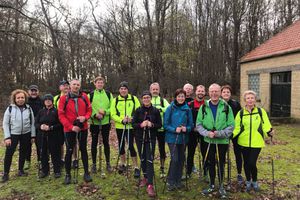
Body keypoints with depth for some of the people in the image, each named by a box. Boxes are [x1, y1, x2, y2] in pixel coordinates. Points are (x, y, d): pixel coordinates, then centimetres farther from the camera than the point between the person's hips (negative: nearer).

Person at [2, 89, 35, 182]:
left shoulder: (29, 109, 2)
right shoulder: (10, 108, -3)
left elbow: (32, 123, 5)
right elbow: (5, 123, -2)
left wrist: (33, 135, 1)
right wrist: (7, 137, -9)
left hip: (26, 134, 2)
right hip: (13, 134, -2)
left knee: (23, 153, 11)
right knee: (9, 153, -2)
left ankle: (21, 170, 28)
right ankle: (6, 173, 12)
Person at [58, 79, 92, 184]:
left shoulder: (84, 96, 1)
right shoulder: (64, 98, -6)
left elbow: (89, 110, 5)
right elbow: (61, 115, -9)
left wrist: (85, 117, -16)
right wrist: (71, 127, -16)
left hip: (83, 128, 2)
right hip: (69, 129, -2)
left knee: (83, 149, 11)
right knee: (69, 151, 7)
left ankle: (86, 173, 22)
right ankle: (68, 174, 21)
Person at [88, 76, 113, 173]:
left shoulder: (108, 94, 6)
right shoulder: (90, 95, 2)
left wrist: (105, 112, -15)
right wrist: (95, 114, -18)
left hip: (106, 122, 1)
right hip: (94, 122, -1)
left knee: (106, 142, 9)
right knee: (94, 143, 7)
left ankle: (108, 163, 22)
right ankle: (94, 164, 20)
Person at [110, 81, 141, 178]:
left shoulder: (133, 98, 1)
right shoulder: (115, 100, 3)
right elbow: (113, 114, -2)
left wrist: (132, 118, -19)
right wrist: (122, 120, -18)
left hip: (131, 126, -2)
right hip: (119, 126, 2)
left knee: (131, 146, -7)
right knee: (121, 145, 13)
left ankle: (136, 167, 5)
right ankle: (123, 164, 32)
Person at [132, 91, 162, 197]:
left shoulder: (155, 111, -2)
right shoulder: (138, 110, 0)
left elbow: (159, 124, 0)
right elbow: (133, 124, 0)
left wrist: (152, 125, -19)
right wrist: (141, 125, -19)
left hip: (151, 139, -2)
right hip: (140, 138, 2)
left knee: (150, 160, -9)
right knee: (142, 159, 13)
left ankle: (150, 185, -7)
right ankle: (145, 177, 35)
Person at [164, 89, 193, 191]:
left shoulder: (187, 109, 2)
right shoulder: (170, 108, -6)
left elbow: (191, 124, 7)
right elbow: (165, 124, -6)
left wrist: (186, 128, -14)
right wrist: (174, 129, -20)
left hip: (183, 138, 4)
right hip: (172, 137, -3)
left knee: (181, 159, 10)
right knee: (175, 159, -9)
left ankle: (178, 180, 27)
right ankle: (170, 181, 8)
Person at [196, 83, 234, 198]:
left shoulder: (226, 107, -4)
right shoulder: (204, 107, -1)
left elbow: (231, 125, -6)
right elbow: (199, 124, -1)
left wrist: (220, 133, -20)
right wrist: (206, 133, -18)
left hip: (222, 141, -1)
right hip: (208, 141, 2)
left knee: (220, 164, 10)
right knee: (210, 163, 14)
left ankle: (221, 186, 30)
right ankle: (212, 185, 32)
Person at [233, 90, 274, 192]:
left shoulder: (261, 111, 0)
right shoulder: (241, 113, 2)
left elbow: (265, 125, -2)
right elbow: (237, 128, 2)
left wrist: (269, 132, -22)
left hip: (257, 142, -1)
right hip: (244, 142, 2)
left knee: (252, 163, -7)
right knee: (246, 163, 11)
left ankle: (254, 181, 22)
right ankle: (248, 182, 34)